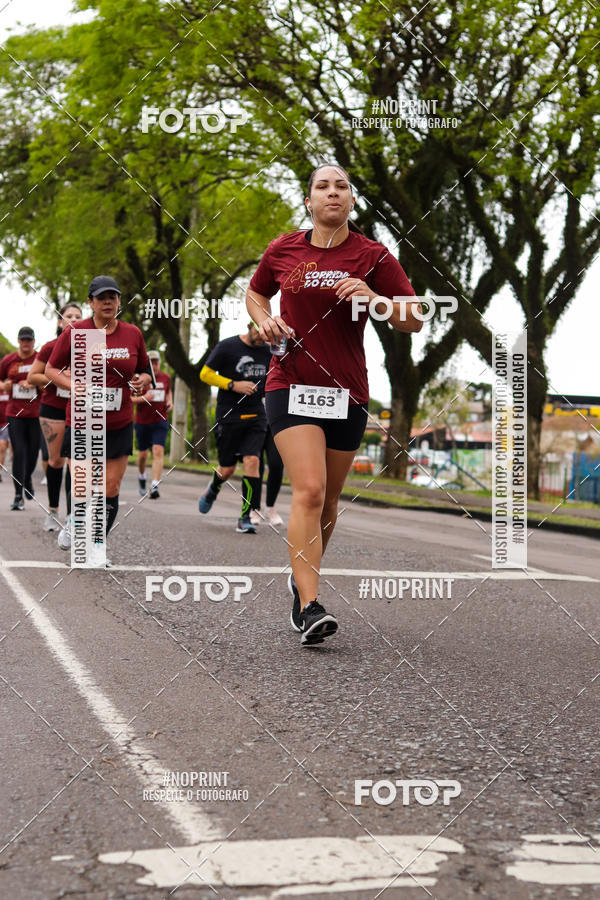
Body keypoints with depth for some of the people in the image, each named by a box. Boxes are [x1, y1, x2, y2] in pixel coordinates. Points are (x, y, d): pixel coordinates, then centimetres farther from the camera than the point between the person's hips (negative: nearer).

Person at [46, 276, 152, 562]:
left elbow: (145, 371, 16)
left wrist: (142, 380, -7)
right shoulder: (74, 333, -4)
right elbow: (51, 369, 3)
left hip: (119, 424, 2)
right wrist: (74, 386, -14)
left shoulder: (133, 334, 4)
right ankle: (75, 523, 32)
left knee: (111, 489, -1)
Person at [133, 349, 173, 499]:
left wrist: (170, 401, 6)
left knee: (158, 451, -16)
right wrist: (143, 398, -23)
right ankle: (141, 477, 42)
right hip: (142, 422, -1)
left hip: (160, 421, 1)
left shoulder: (165, 377, 5)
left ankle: (154, 486, -21)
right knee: (143, 454, 11)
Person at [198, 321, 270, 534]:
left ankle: (245, 518, -10)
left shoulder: (267, 352, 9)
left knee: (252, 461, -13)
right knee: (227, 468, 4)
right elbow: (205, 374, -4)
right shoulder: (227, 347, -5)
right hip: (229, 416, -3)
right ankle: (213, 490, 40)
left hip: (256, 416, 3)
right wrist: (233, 385, -15)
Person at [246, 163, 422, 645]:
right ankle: (310, 606, -22)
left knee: (328, 500, 11)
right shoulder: (283, 250, 5)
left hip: (347, 392, 1)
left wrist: (373, 298, -18)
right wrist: (265, 320, 2)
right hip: (291, 385, -1)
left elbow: (414, 321, -1)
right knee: (309, 489, -18)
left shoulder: (372, 256, 1)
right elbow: (255, 293, 24)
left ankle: (301, 578, 36)